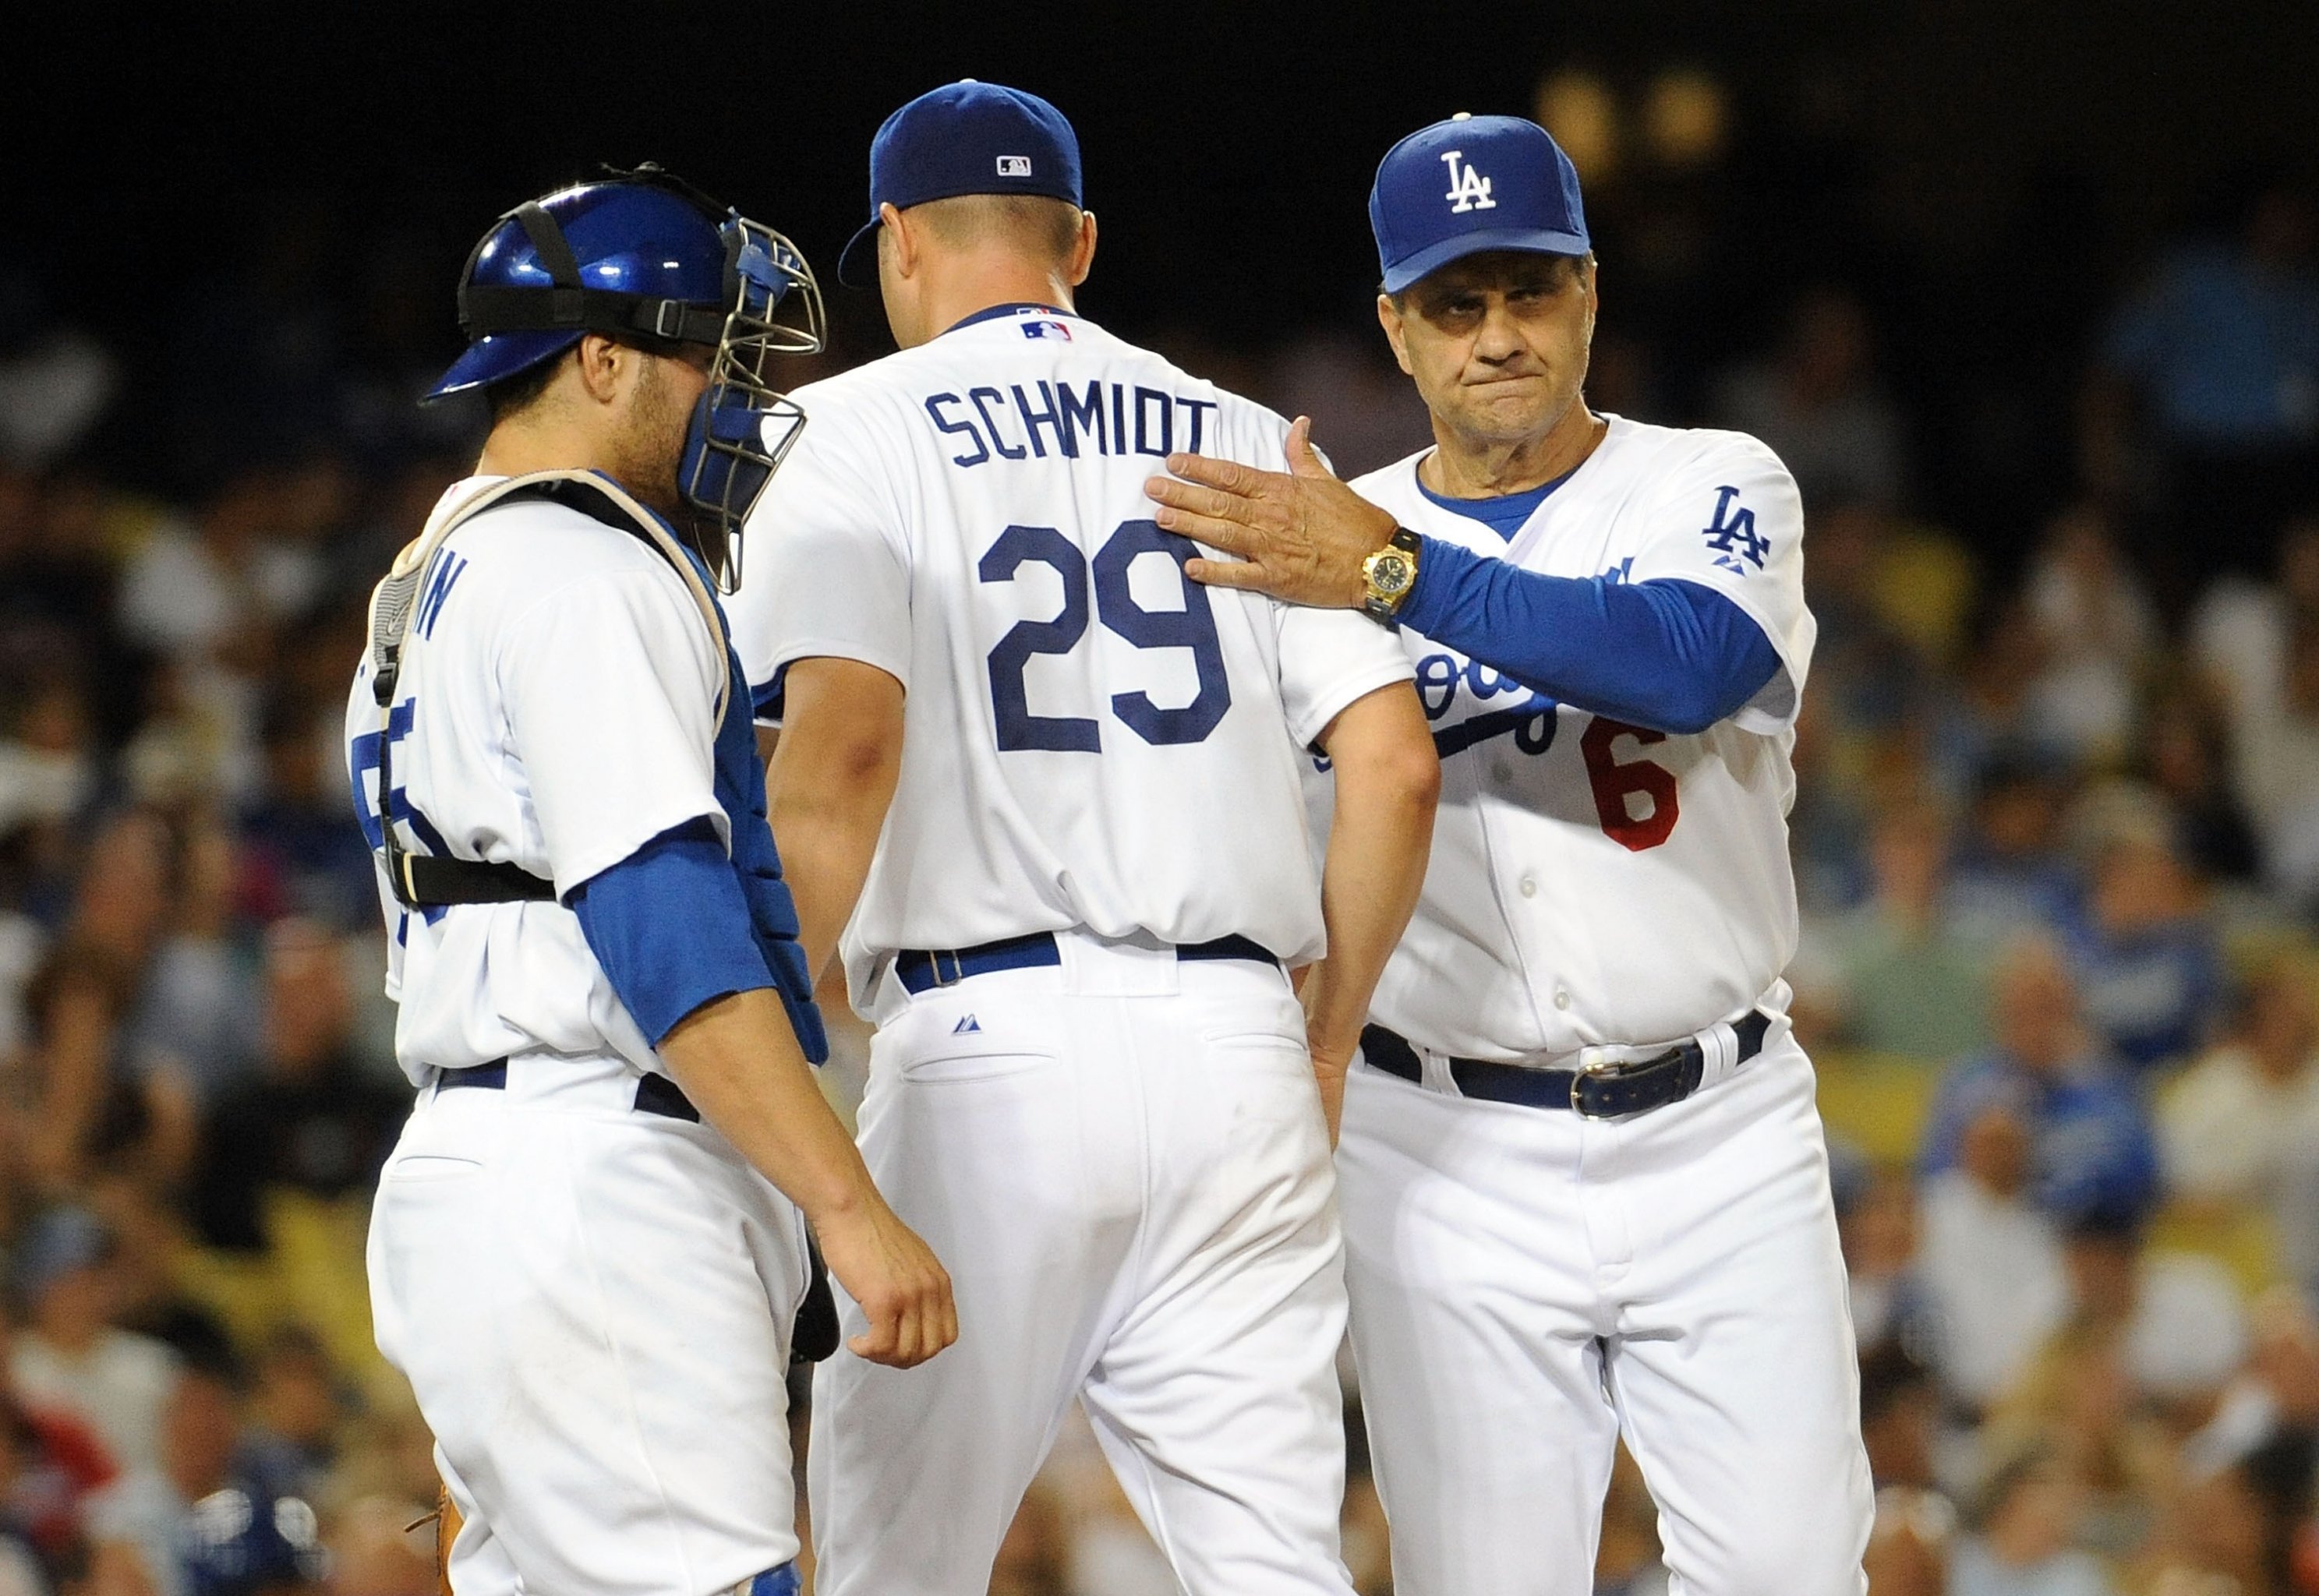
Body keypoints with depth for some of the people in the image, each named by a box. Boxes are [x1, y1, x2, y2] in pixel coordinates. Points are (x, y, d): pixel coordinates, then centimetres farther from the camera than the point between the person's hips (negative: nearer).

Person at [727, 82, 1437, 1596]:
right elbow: (1398, 766, 5)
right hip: (1235, 1044, 3)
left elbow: (842, 745, -12)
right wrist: (1323, 1052, 15)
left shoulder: (862, 429, 5)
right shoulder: (1246, 441, 15)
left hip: (988, 1047, -3)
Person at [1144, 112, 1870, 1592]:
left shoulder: (1714, 488, 1)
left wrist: (1397, 576, -30)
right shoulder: (1317, 545, 8)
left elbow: (1687, 661, -21)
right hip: (1449, 1161, 1)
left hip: (1717, 1136, -1)